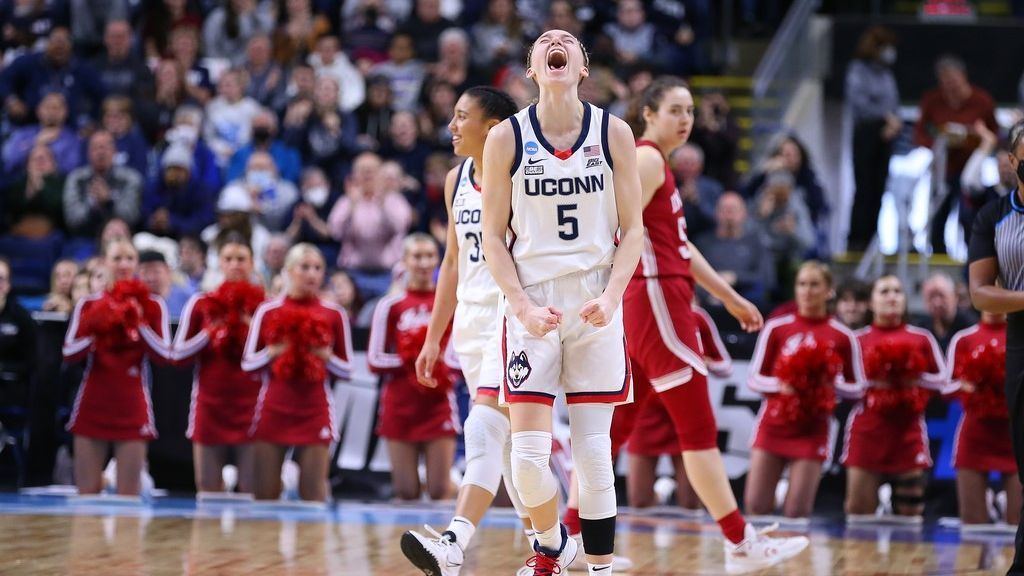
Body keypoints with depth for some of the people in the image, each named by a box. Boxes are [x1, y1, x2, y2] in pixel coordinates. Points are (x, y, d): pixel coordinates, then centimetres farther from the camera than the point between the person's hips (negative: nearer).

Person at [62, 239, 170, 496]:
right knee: (87, 492, 2)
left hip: (132, 407, -1)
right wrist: (95, 331, -15)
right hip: (92, 406, 1)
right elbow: (69, 353, 0)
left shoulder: (152, 305, 2)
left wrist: (140, 323, -15)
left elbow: (163, 354, -6)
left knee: (129, 494, -2)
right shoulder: (89, 304, 6)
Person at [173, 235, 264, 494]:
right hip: (210, 406, 1)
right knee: (209, 490, 4)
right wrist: (210, 332, -9)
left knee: (253, 491, -5)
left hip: (251, 406, -1)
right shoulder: (201, 303, 5)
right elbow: (179, 354, 3)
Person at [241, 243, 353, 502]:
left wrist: (325, 356, -10)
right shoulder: (268, 311, 5)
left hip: (315, 411, 0)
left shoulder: (334, 314, 6)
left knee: (314, 492, -6)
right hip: (273, 410, 0)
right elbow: (248, 362, 6)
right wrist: (274, 352, -11)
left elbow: (346, 370, 8)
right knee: (266, 493, -1)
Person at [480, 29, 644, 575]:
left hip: (596, 307, 0)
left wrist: (611, 297, -12)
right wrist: (523, 306, -11)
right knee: (528, 455, -5)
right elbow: (493, 237, 1)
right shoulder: (506, 138, -2)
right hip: (531, 304, 0)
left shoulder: (614, 133, 0)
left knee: (594, 452, -1)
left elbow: (632, 229, 3)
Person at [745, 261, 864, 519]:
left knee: (797, 512, -7)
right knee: (756, 506, -5)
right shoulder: (776, 328, 1)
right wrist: (779, 385, -16)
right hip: (773, 425, 1)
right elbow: (754, 379, 4)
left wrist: (832, 384, -13)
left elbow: (857, 388, 7)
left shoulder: (842, 336, 0)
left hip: (813, 430, -1)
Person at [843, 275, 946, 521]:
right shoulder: (858, 339, 5)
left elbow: (942, 379, 9)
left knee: (910, 510, 1)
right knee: (859, 510, -4)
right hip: (867, 429, -1)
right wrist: (870, 382, -11)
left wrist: (916, 379, -8)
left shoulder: (922, 338, 8)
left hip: (909, 429, 1)